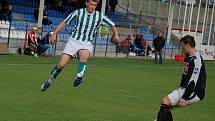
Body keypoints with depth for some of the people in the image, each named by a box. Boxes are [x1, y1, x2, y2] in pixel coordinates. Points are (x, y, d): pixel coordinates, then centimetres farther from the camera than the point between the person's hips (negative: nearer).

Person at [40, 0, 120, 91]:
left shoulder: (99, 16, -1)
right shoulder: (78, 12, -3)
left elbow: (112, 26, 7)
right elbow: (64, 23, 7)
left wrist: (116, 35, -13)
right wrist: (54, 33, -1)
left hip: (87, 43, 0)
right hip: (74, 40, 0)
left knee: (84, 56, -36)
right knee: (61, 65, -8)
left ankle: (79, 77, -54)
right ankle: (49, 82, 15)